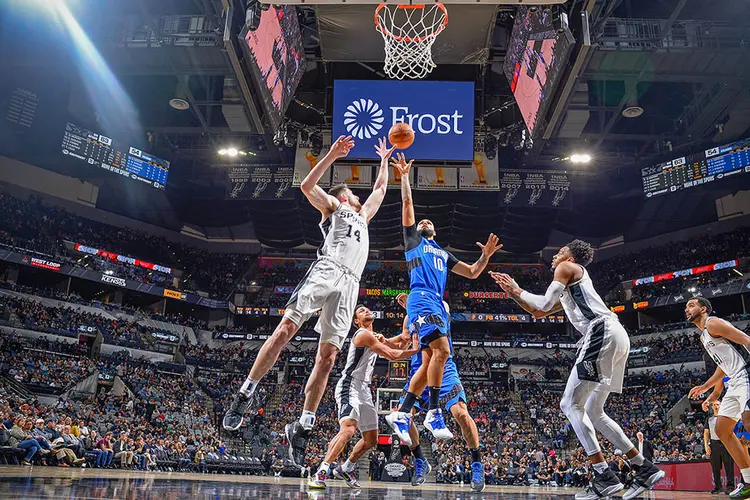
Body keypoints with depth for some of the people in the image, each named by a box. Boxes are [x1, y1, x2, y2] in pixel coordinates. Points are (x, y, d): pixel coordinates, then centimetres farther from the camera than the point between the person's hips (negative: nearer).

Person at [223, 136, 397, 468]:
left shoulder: (362, 216, 39)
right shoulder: (334, 206, 22)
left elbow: (379, 190, 52)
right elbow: (307, 186, 5)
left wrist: (384, 161, 54)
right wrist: (333, 155, 3)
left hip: (349, 284, 5)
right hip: (326, 270, -5)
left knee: (327, 356, -5)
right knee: (286, 328, -21)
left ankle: (302, 428, -5)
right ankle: (245, 394, -15)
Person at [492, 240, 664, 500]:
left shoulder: (567, 268, 7)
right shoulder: (569, 291, 34)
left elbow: (544, 303, -3)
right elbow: (538, 312, 38)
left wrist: (517, 290, 12)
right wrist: (512, 291, 33)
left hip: (603, 333, -10)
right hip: (616, 337, 10)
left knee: (571, 404, -9)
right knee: (593, 412, 14)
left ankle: (605, 477, -13)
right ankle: (645, 469, 14)